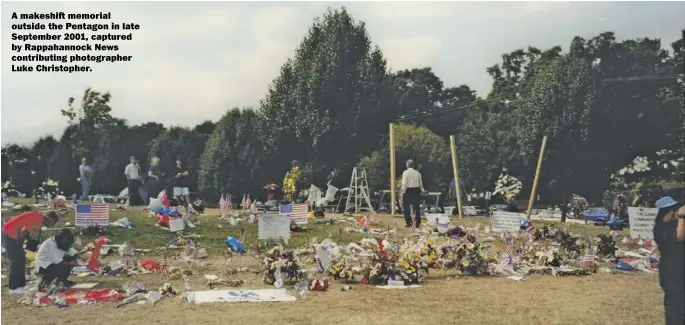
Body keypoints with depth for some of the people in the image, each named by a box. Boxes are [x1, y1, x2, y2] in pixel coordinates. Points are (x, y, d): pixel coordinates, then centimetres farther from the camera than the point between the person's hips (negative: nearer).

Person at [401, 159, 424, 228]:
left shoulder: (406, 172, -8)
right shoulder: (417, 173, 6)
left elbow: (404, 184, -13)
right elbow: (421, 184, 11)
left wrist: (403, 191, -3)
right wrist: (422, 190, 24)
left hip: (408, 191, -4)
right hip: (416, 191, 4)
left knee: (406, 207, 6)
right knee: (416, 208, 9)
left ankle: (409, 222, 1)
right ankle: (417, 223, 12)